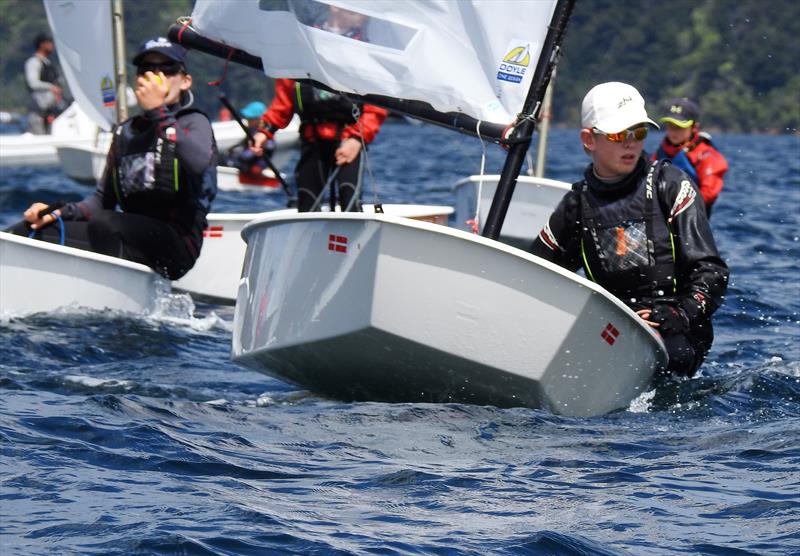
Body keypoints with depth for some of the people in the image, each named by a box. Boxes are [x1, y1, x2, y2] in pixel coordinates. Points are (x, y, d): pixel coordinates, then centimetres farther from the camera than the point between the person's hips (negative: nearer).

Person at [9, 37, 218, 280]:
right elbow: (103, 198, 22)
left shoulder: (194, 123, 3)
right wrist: (60, 213, 3)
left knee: (103, 224, -35)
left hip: (176, 244, -6)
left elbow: (199, 162, -22)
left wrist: (158, 111, -17)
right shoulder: (125, 132, 21)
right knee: (24, 231, -8)